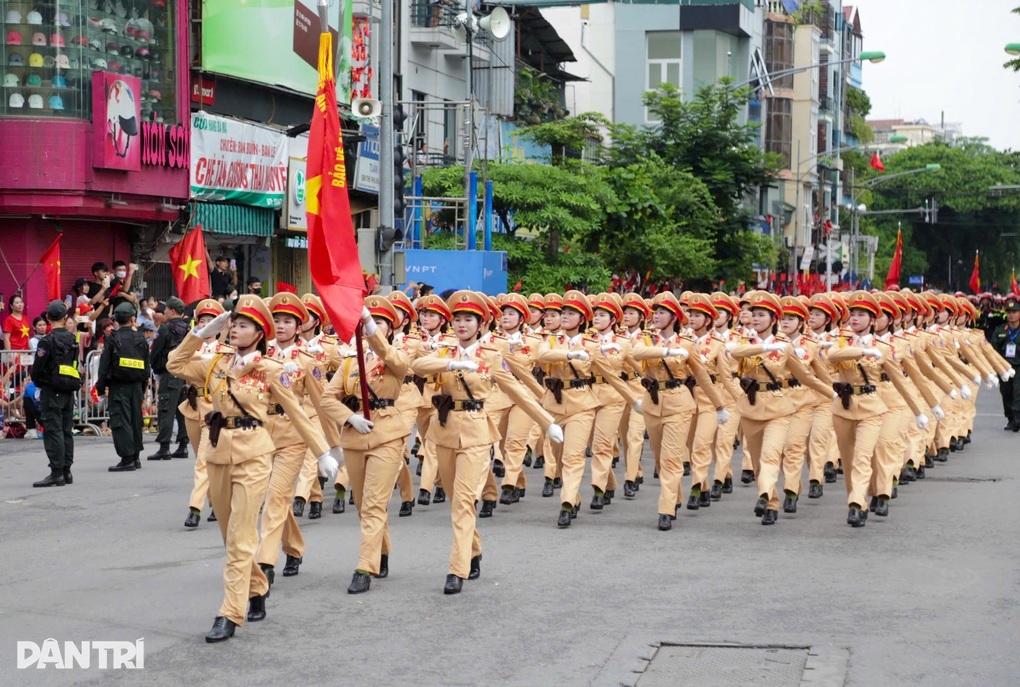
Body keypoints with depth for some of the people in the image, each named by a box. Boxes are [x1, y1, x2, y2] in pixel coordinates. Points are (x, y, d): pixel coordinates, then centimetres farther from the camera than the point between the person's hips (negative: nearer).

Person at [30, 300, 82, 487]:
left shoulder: (48, 341, -13)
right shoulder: (72, 339, 7)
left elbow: (37, 368, -11)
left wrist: (38, 383, 7)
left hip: (52, 391, -7)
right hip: (69, 390, 7)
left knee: (53, 431, -6)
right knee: (66, 430, 12)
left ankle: (57, 473, -9)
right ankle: (66, 471, 16)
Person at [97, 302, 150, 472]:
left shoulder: (113, 339, -8)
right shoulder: (141, 339, 5)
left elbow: (105, 364, -7)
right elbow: (147, 366, 11)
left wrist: (101, 387, 0)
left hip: (118, 386, -5)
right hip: (136, 385, 5)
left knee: (120, 421, -5)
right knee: (135, 420, 14)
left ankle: (127, 459, -11)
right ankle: (135, 457, 20)